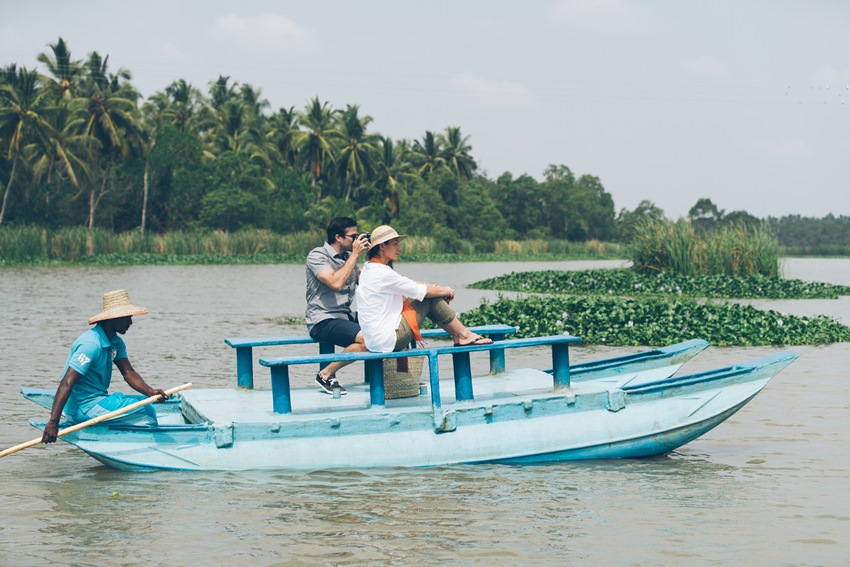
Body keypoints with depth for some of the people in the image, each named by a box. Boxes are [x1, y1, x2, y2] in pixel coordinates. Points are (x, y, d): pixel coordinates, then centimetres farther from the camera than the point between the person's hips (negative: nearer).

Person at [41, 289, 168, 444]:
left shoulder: (116, 343, 9)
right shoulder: (91, 344, -22)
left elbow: (128, 372, 0)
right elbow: (67, 383, -27)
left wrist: (150, 392, -20)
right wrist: (53, 422, -35)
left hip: (97, 400, 10)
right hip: (82, 408, -10)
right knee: (145, 411, -14)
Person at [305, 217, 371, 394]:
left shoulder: (348, 256, 14)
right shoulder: (317, 256, -9)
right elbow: (336, 283, -24)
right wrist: (355, 255, -18)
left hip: (346, 318, 8)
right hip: (323, 321, -8)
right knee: (368, 339, -29)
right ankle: (325, 375, -16)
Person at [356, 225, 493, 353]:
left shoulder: (369, 269, 12)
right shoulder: (381, 273, -19)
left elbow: (410, 285, 16)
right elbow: (420, 291, -12)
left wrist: (438, 288, 4)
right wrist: (445, 291, 6)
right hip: (389, 340, -10)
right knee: (431, 298, -6)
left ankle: (456, 335, 15)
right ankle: (464, 335, 6)